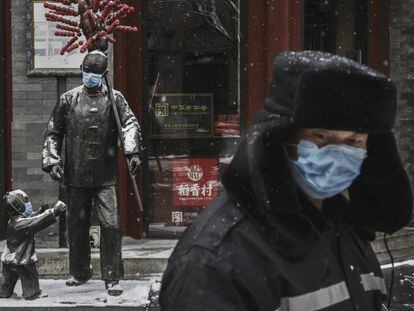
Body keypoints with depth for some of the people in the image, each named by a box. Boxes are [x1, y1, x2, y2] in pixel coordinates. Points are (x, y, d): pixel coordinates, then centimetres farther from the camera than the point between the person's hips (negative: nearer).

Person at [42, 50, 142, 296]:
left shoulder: (114, 98, 2)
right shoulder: (69, 100, 8)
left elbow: (130, 123, -10)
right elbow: (53, 132, 13)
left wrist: (133, 151, -27)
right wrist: (52, 160, 1)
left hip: (106, 176, -2)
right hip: (76, 175, 2)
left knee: (111, 225, -8)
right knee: (77, 225, 12)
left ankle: (112, 278, -1)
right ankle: (80, 273, 28)